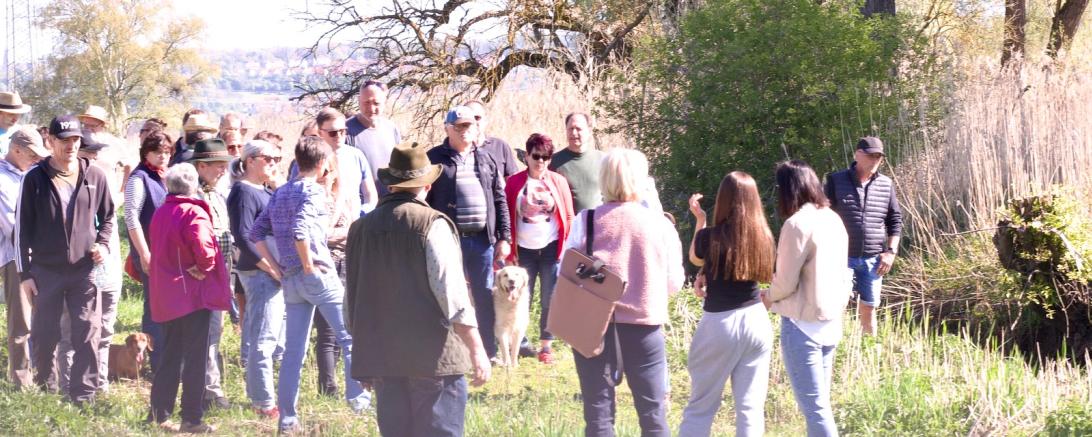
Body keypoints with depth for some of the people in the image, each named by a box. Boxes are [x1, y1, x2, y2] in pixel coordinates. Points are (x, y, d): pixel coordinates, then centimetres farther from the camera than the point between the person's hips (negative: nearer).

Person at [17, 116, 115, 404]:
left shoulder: (94, 176, 5)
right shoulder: (35, 179, 0)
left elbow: (107, 216, 17)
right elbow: (23, 227, 2)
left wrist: (103, 244, -2)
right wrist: (25, 272, -1)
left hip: (84, 270, 1)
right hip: (46, 270, -1)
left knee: (88, 335, -4)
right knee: (44, 337, 6)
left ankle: (83, 396, 2)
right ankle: (45, 392, 21)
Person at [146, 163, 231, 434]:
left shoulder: (160, 213, 10)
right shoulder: (194, 213, -14)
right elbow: (203, 248, -28)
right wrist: (204, 267, -10)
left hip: (166, 297, 7)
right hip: (193, 294, -7)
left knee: (171, 357, 14)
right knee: (195, 359, -1)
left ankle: (159, 415, 13)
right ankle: (192, 418, 0)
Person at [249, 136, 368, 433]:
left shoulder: (279, 193, 14)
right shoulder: (313, 190, -9)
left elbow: (256, 234, 13)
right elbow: (299, 230, -25)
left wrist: (277, 266, 12)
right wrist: (309, 263, -14)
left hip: (290, 279, 7)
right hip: (318, 275, -7)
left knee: (294, 350, 9)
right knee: (350, 335, 4)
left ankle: (287, 418, 9)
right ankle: (357, 397, 0)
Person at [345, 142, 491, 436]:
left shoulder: (361, 228, 7)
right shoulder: (432, 224, -9)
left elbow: (353, 295, 14)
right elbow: (452, 292, -14)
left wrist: (364, 346, 25)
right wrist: (476, 349, -11)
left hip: (381, 356, 5)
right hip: (433, 356, -5)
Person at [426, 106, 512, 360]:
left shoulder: (486, 160, 13)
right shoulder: (435, 160, 0)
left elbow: (500, 202, 12)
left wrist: (503, 238, 5)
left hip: (482, 240, 4)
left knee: (486, 298, 9)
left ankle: (490, 352, 18)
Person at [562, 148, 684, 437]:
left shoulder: (586, 220, -5)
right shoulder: (660, 224, -3)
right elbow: (674, 283, 5)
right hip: (643, 325, 0)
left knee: (599, 414, 5)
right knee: (653, 412, 9)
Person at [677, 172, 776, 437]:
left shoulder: (710, 236, -11)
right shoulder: (763, 236, 0)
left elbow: (695, 258, 12)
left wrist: (699, 219, 19)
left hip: (720, 324, -3)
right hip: (756, 320, 3)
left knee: (701, 406, 6)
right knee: (751, 406, 6)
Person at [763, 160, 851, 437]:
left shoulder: (797, 224, -17)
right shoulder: (833, 220, 7)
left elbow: (786, 282, -14)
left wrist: (768, 298, 4)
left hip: (803, 324, -8)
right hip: (832, 322, 8)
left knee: (814, 407, -4)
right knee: (819, 403, 16)